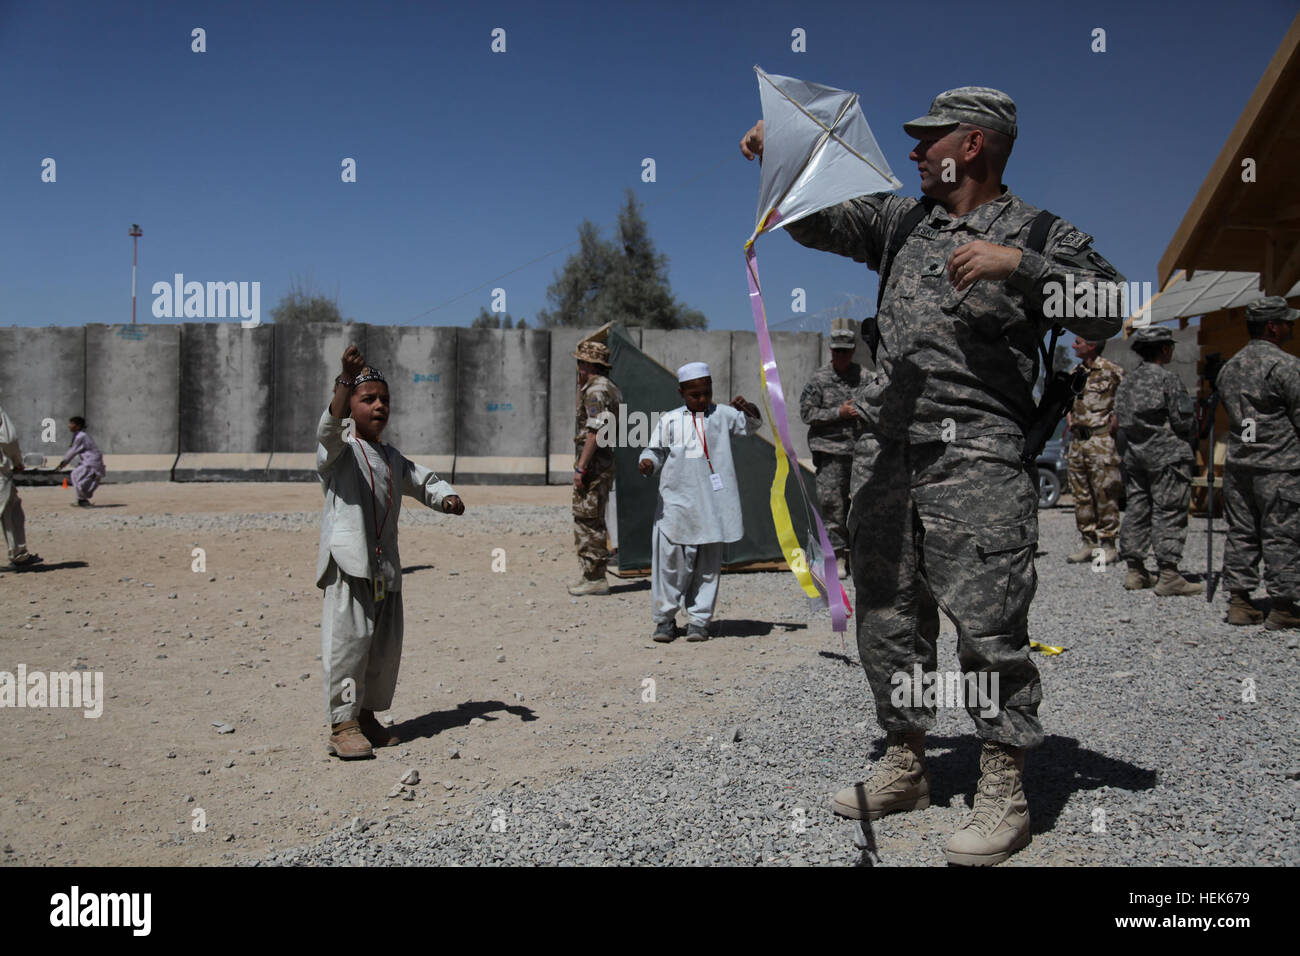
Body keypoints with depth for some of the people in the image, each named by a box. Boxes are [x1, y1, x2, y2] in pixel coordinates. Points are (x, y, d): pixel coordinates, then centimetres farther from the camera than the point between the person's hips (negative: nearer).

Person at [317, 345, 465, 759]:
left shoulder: (395, 460, 18)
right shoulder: (340, 452, -2)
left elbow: (424, 481, 22)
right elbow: (329, 428, -22)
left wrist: (447, 497, -2)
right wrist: (346, 381, -37)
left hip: (386, 568, 7)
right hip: (348, 563, -7)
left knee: (386, 646, 10)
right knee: (349, 638, -12)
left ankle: (367, 715, 25)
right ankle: (342, 724, -6)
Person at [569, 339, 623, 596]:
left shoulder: (595, 390, -15)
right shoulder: (611, 388, 17)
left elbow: (594, 430, -22)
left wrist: (580, 467, -22)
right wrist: (581, 385, 20)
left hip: (594, 462, -11)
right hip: (606, 461, 11)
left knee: (588, 520, -6)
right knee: (593, 521, 15)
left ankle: (594, 579, -4)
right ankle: (593, 577, 20)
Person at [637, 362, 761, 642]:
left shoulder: (722, 415, 8)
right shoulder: (669, 420, 9)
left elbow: (752, 423, 5)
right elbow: (656, 451, 13)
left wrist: (747, 408, -16)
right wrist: (647, 462, -9)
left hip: (711, 505, 0)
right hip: (675, 502, 0)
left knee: (708, 563, 5)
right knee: (670, 560, -1)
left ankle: (699, 620, 13)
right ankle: (665, 618, 11)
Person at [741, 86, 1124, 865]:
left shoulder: (1037, 232, 2)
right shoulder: (903, 221, 18)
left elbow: (1109, 312, -9)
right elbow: (818, 221, 24)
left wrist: (1018, 264, -18)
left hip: (979, 460, -6)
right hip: (890, 456, 6)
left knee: (988, 624, -7)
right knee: (888, 619, 11)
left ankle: (1004, 793, 6)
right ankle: (906, 765, 26)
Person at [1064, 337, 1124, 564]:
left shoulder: (1112, 371, -6)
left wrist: (1116, 419, -12)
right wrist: (1068, 416, 11)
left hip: (1101, 440, -7)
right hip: (1077, 440, 7)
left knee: (1105, 494, -5)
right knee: (1081, 494, 8)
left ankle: (1108, 545, 1)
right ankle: (1088, 543, 15)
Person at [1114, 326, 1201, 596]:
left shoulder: (1128, 381, 11)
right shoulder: (1167, 379, -11)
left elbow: (1121, 421, 12)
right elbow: (1184, 421, -12)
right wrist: (1189, 441, 7)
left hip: (1134, 455, 7)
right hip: (1166, 456, -7)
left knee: (1136, 511, 9)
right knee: (1169, 513, -6)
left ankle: (1135, 572, 13)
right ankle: (1168, 575, -8)